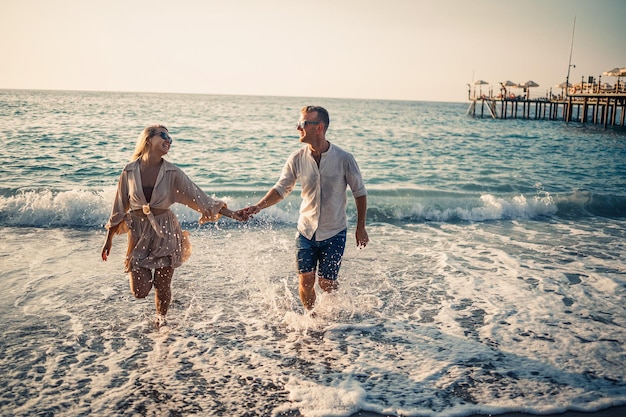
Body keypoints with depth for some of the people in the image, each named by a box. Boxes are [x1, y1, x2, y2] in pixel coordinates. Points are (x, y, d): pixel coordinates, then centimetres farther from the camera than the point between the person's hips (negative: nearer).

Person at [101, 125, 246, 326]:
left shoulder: (172, 173, -7)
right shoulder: (130, 171, -7)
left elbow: (198, 196, -5)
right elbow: (120, 206, 2)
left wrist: (230, 213, -9)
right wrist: (109, 238, 6)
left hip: (165, 232, 0)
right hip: (139, 232, 0)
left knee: (162, 286, 7)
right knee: (140, 291, -1)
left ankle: (161, 318, 37)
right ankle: (142, 272, 35)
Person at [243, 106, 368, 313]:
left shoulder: (344, 159, -13)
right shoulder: (297, 159, -7)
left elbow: (359, 193, -3)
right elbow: (281, 189, 2)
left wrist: (360, 228, 0)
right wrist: (258, 207, -13)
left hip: (334, 233, -2)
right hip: (306, 231, 2)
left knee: (326, 284, 3)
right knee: (305, 282, 2)